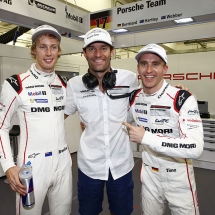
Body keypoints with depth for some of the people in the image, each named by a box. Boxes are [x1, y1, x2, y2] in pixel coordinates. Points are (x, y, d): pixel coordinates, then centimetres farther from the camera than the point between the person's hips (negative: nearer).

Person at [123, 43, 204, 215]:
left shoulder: (183, 99, -21)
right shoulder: (134, 99, -3)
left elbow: (195, 148, -31)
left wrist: (146, 137, -31)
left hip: (179, 178, -4)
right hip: (149, 175, 5)